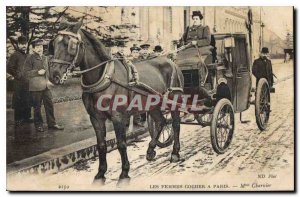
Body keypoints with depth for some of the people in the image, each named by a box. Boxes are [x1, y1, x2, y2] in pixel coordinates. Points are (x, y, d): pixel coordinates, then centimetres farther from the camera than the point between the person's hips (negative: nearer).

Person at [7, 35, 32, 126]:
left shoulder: (27, 55, 13)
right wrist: (17, 76, -9)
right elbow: (9, 68, -13)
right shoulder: (15, 55, -8)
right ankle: (18, 119, 8)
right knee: (19, 101, 0)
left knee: (28, 101, 12)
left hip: (28, 82, 7)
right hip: (19, 82, -6)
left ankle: (27, 117, 24)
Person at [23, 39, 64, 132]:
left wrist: (47, 80, 13)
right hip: (36, 87, -6)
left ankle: (52, 123, 15)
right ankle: (38, 124, 17)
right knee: (37, 107, 4)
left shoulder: (44, 57, 13)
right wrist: (37, 72, -19)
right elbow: (26, 72, -10)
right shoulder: (30, 58, -8)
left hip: (45, 86, 6)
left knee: (49, 104, 7)